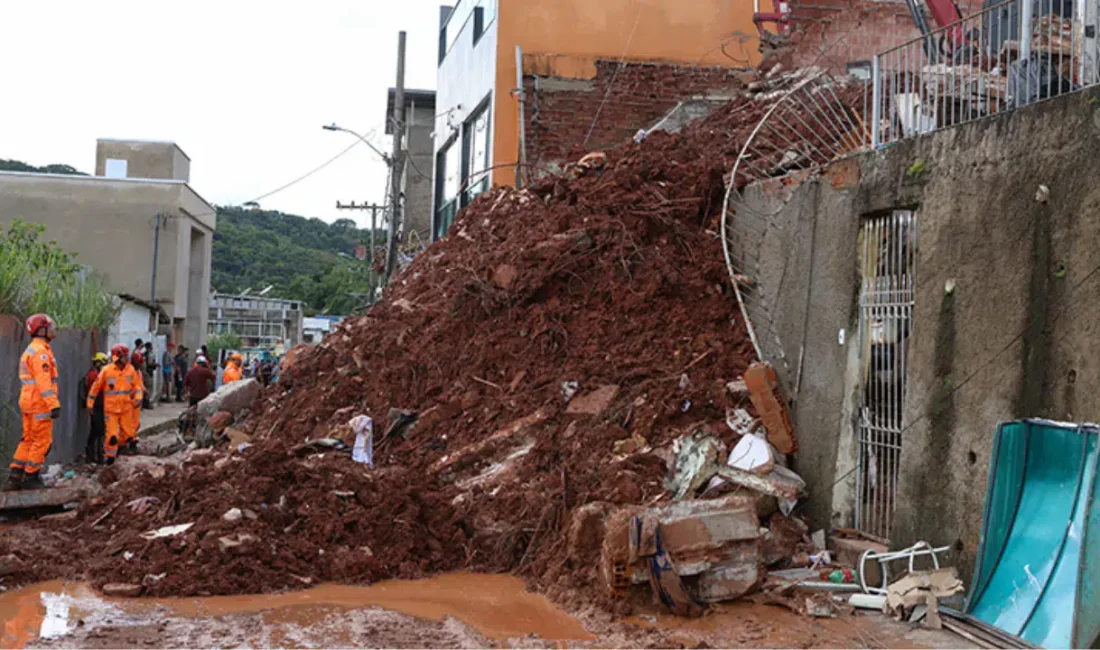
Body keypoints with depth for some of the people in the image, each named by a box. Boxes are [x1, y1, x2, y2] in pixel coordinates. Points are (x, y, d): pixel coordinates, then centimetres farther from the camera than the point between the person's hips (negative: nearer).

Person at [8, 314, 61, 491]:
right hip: (40, 404, -10)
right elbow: (44, 382, -22)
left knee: (28, 440, 13)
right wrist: (54, 404, -24)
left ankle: (15, 478, 13)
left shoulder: (30, 350, 19)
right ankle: (30, 478, 0)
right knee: (42, 441, -3)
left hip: (28, 403, 10)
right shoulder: (41, 351, -14)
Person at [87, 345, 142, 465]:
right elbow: (96, 387, -2)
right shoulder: (107, 370, -12)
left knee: (128, 434, 7)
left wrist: (138, 398, -9)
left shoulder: (130, 369, -2)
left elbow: (136, 385, 8)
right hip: (111, 409, -3)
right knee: (112, 436, -7)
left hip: (126, 408, 4)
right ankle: (110, 455, 16)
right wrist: (90, 403, 3)